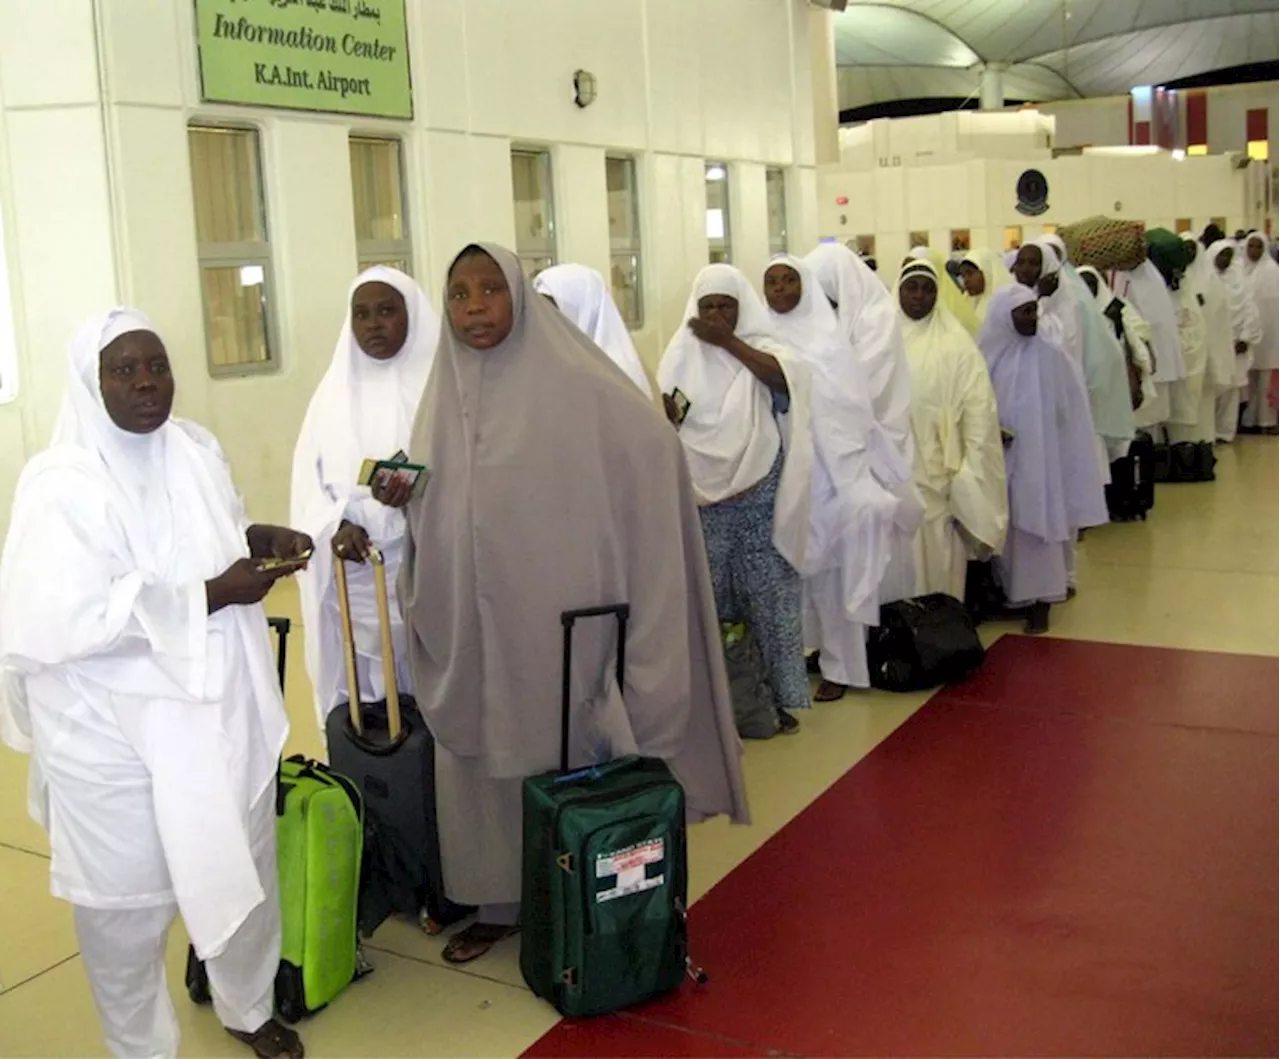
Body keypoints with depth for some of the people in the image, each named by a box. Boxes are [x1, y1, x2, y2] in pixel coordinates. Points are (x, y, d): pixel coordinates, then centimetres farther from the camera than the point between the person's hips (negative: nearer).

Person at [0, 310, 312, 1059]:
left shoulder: (198, 450, 3)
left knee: (245, 870, 20)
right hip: (118, 735, -6)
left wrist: (261, 537, -2)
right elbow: (68, 619, -27)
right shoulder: (62, 485, -18)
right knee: (128, 900, 9)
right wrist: (211, 595, -26)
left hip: (221, 708, 7)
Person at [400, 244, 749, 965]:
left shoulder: (573, 385, -8)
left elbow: (656, 449, -14)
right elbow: (429, 512, 15)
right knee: (486, 761, 11)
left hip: (558, 622, -4)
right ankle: (502, 902, 27)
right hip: (475, 627, 5)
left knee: (573, 760, 7)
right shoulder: (445, 394, 8)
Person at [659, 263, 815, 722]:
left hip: (761, 495, 0)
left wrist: (729, 342, -15)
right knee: (710, 599, 3)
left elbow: (786, 377, -17)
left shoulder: (760, 345, 4)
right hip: (705, 497, 1)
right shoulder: (683, 353, 6)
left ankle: (774, 694, 13)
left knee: (767, 595, 2)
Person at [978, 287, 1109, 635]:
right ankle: (1010, 595, 23)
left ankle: (1039, 603, 9)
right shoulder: (989, 355, 0)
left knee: (1037, 529, 1)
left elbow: (1067, 411, -4)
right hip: (999, 461, 3)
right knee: (1005, 531, 10)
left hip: (1038, 460, -3)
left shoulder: (1050, 354, -8)